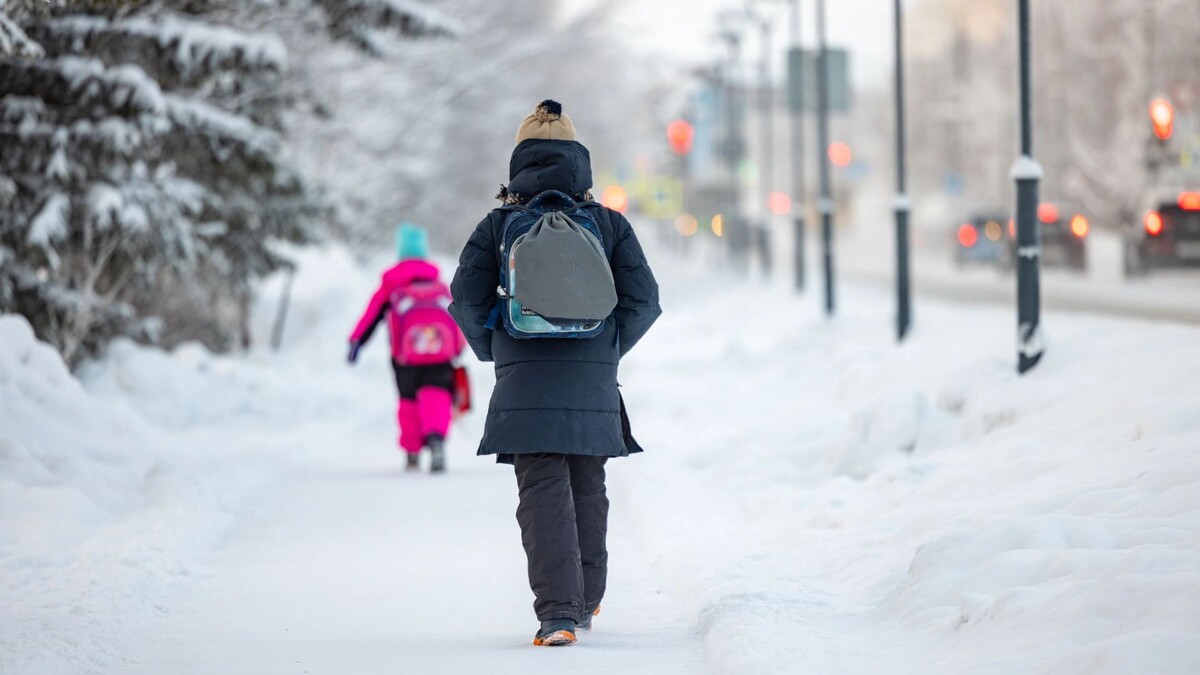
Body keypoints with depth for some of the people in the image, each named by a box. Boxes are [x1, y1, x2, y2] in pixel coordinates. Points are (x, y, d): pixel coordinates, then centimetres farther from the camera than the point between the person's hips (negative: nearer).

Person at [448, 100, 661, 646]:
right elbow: (644, 300, 2)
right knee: (587, 488, 17)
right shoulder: (608, 224, 5)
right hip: (593, 385, 2)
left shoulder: (499, 224, 1)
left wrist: (493, 351, 14)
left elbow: (466, 298, -2)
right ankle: (585, 601, 29)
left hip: (524, 379, -2)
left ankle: (557, 613, -18)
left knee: (543, 492, -5)